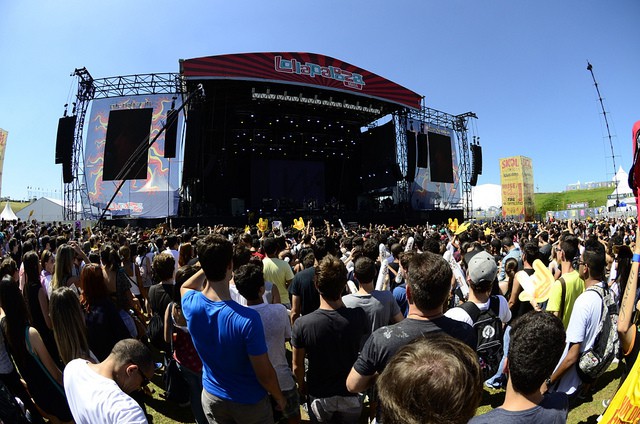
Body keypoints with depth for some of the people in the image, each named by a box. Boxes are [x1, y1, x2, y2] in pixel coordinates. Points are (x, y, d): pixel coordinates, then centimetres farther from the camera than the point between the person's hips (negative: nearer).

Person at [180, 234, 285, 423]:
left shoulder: (191, 305, -21)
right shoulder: (247, 318, -35)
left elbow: (185, 287, 7)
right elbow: (264, 374, -23)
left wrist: (209, 265, -5)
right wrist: (279, 398, -5)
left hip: (211, 397, 4)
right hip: (249, 401, -3)